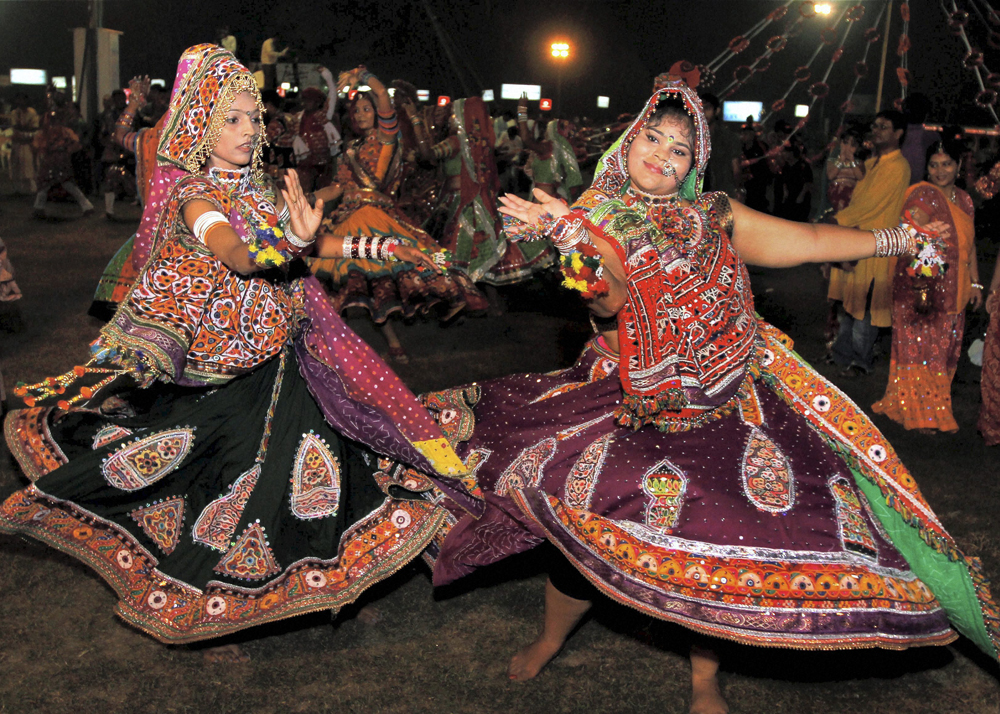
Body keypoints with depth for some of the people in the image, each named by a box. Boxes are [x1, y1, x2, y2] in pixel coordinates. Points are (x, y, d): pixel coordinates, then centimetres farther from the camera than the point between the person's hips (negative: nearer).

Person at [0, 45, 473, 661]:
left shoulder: (261, 190, 8)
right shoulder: (194, 198, -15)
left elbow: (307, 249, 21)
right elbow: (235, 254, -36)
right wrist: (288, 240, -52)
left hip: (279, 353, 7)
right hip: (218, 369, -6)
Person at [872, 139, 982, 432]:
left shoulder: (964, 200, 13)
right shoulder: (923, 195, -12)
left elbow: (969, 244, 20)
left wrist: (975, 283, 17)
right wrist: (920, 287, -32)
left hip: (953, 292, 7)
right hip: (921, 286, -7)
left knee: (944, 351, 12)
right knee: (919, 348, -1)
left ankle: (936, 406, 24)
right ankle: (920, 414, 8)